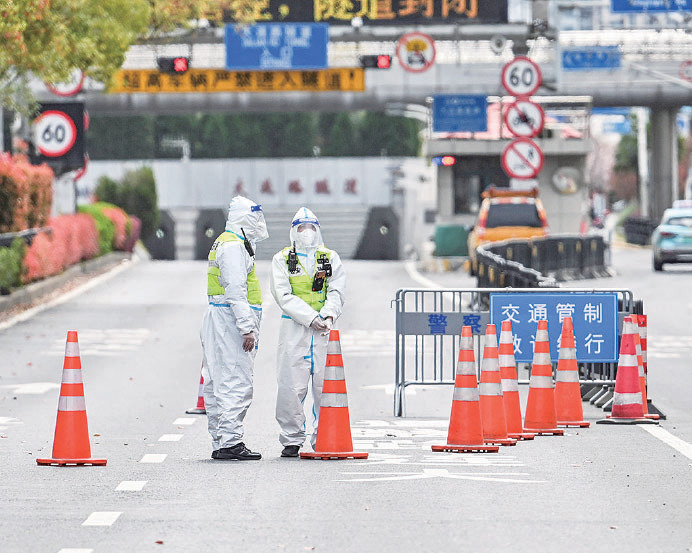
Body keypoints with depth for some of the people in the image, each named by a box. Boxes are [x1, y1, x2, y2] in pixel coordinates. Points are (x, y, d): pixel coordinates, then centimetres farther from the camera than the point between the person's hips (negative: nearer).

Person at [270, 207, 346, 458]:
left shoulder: (331, 258, 13)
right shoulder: (282, 260, 6)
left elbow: (337, 292, 4)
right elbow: (284, 296, -5)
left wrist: (329, 315, -15)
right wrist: (311, 318, -15)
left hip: (324, 329, 2)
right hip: (294, 328, -1)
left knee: (325, 385, -1)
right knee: (292, 386, -5)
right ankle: (291, 439, 4)